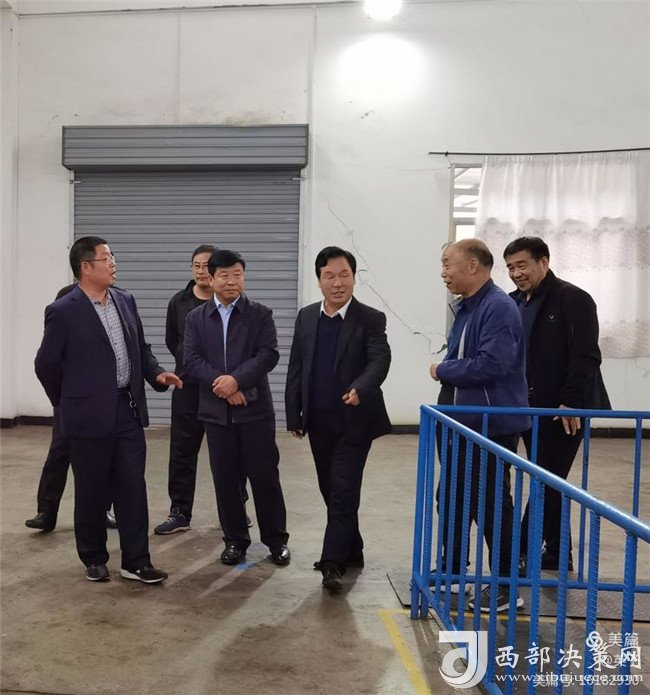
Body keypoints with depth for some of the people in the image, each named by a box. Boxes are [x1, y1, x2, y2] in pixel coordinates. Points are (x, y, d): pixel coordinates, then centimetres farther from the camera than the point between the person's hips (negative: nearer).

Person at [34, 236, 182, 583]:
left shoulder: (125, 301, 8)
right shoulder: (63, 311, -10)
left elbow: (140, 348, 16)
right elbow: (45, 364, -3)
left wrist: (156, 374, -1)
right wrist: (69, 402, 5)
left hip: (127, 410, 5)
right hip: (89, 416, -5)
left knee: (133, 488, 5)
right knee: (91, 492, 9)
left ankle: (136, 561, 14)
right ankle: (94, 559, 26)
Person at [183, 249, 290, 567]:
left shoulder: (260, 314, 2)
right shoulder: (196, 318, 8)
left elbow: (268, 355, -8)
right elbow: (192, 361, -1)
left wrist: (236, 379, -20)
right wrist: (220, 383, -16)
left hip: (255, 408, -2)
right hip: (215, 410, 2)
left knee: (265, 476, 3)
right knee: (225, 479, 8)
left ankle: (276, 539, 18)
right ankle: (235, 539, 22)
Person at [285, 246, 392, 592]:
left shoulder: (370, 319, -6)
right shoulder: (306, 317, 8)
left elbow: (380, 360, -19)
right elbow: (295, 368, 10)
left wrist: (360, 388, -40)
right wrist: (294, 416, 7)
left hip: (353, 421, -5)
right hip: (318, 421, 5)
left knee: (343, 492, -6)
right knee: (331, 491, 14)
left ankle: (332, 563, 0)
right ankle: (351, 551, 29)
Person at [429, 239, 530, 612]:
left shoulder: (499, 307, -18)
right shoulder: (466, 307, 11)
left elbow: (492, 364, -28)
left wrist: (443, 370, -15)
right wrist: (449, 376, 0)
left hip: (493, 424, -9)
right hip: (463, 422, 10)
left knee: (491, 504, 1)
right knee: (453, 497, 18)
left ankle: (508, 586, 16)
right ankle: (452, 567, 35)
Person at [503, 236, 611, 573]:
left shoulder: (572, 299, -10)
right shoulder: (515, 303, 11)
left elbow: (586, 357, -16)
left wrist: (571, 402, -21)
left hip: (564, 411, -7)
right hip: (530, 409, 7)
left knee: (547, 482, -3)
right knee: (548, 482, 14)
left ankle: (521, 551, 6)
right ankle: (557, 553, 25)